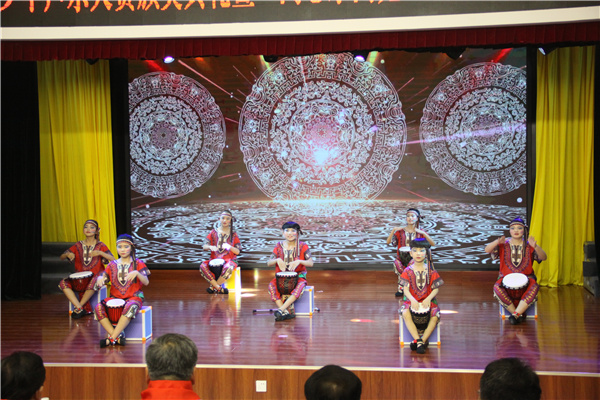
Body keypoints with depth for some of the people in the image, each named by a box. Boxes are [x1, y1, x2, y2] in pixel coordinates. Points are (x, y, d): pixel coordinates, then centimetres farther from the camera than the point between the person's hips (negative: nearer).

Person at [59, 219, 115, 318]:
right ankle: (81, 309, -24)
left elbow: (113, 260, -11)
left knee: (93, 283, -39)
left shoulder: (100, 246, 2)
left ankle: (78, 307, -17)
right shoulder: (78, 245, 10)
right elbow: (61, 257, 10)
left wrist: (100, 253, -25)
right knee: (63, 283, -23)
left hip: (96, 276, -3)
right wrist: (67, 254, -14)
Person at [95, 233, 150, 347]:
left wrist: (137, 273, -29)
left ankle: (111, 339, -39)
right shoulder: (112, 265, 15)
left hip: (134, 297, -4)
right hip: (115, 298, 4)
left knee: (130, 307, -40)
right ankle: (118, 336, -31)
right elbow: (104, 278, 8)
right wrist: (100, 279, -17)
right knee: (99, 307, -27)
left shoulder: (138, 264, 4)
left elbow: (146, 282, -9)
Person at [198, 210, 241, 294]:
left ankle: (213, 287, -20)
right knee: (203, 266, -30)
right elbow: (204, 246, 4)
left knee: (228, 268, -40)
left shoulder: (233, 234, 6)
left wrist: (229, 247, -21)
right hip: (214, 260, 2)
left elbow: (237, 252, 0)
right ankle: (219, 288, -25)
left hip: (229, 260, -2)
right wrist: (210, 247, -20)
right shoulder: (214, 232, 10)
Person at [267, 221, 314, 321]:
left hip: (298, 276, -2)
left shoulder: (302, 246, 0)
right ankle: (287, 312, -35)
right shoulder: (279, 246, 6)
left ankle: (281, 309, -41)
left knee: (300, 285, -38)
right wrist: (277, 260, -20)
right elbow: (269, 263, 1)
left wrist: (299, 261, -30)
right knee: (271, 285, -30)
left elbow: (310, 263, -10)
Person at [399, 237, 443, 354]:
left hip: (427, 301, 0)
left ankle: (422, 340, -22)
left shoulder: (430, 271, 4)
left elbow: (436, 289, 1)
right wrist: (412, 300, -23)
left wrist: (428, 299, -18)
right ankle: (418, 340, -29)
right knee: (405, 314, -32)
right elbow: (406, 289, -4)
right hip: (411, 301, 0)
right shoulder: (408, 271, 4)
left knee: (435, 316, -30)